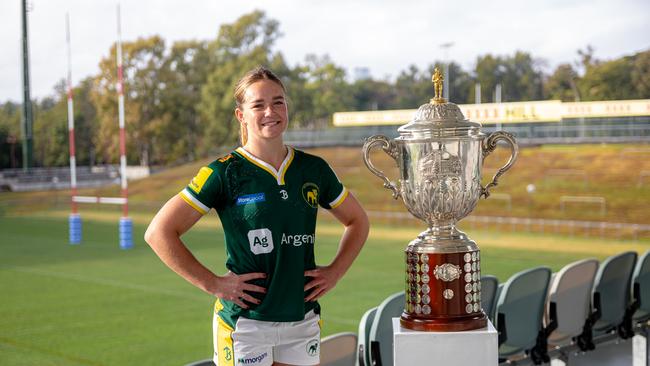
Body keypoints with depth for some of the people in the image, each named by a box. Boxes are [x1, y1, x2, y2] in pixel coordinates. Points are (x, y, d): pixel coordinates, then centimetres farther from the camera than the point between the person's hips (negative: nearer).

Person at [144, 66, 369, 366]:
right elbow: (158, 233, -9)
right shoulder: (225, 173, -7)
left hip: (302, 320, 4)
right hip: (245, 322, -4)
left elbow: (357, 221, 21)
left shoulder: (313, 169, 6)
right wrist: (213, 284, -12)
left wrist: (335, 271, 8)